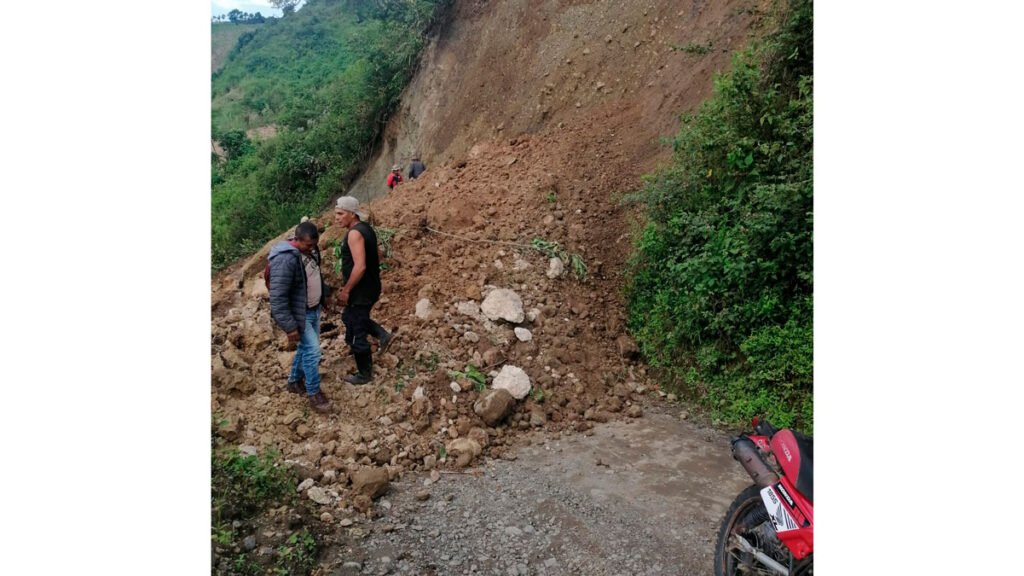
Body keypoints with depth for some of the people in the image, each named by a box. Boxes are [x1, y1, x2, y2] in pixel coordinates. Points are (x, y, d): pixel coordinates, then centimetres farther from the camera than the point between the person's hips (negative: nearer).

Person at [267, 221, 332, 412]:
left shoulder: (309, 250, -2)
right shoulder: (285, 260, -29)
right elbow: (278, 297, -29)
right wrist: (289, 327, -26)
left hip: (314, 309, 9)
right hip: (299, 314, -9)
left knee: (306, 346, 19)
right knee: (312, 350, -6)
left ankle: (295, 381, 39)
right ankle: (314, 393, 10)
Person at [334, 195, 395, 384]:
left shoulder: (354, 233, -23)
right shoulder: (366, 228, 7)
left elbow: (360, 266, -30)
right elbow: (376, 257, 16)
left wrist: (346, 290, -20)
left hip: (361, 291, -10)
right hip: (370, 287, 10)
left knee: (357, 334, 4)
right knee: (349, 317, 30)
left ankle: (364, 374, 19)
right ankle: (383, 335, 23)